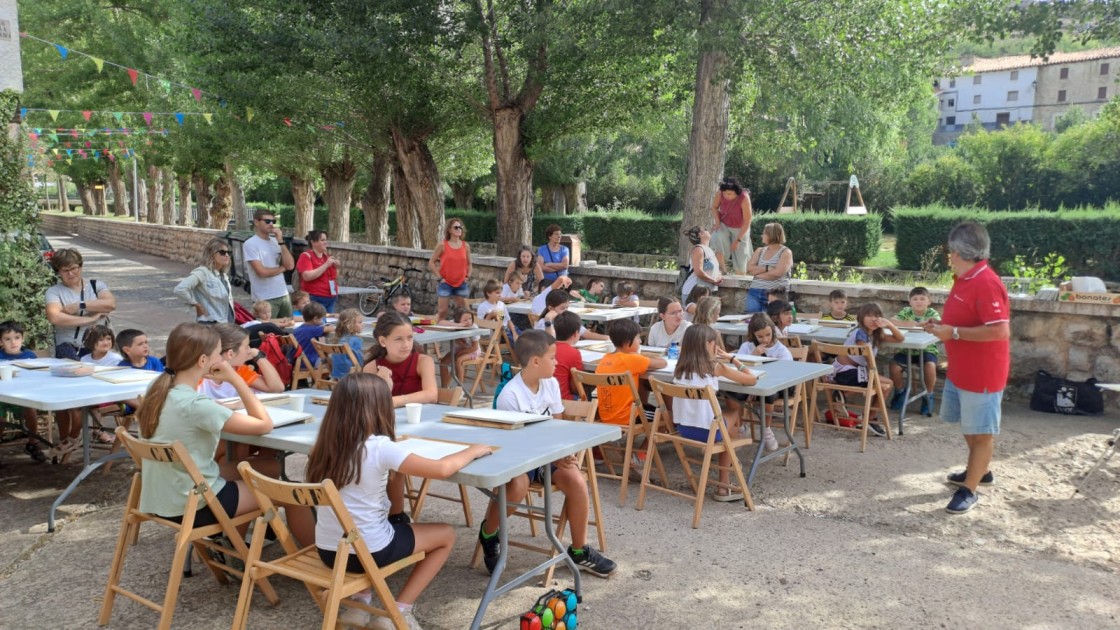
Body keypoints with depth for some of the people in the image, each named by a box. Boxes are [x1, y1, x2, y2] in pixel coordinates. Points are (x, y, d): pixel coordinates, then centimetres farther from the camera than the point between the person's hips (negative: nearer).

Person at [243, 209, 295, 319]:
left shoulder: (275, 241, 11)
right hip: (265, 299, -6)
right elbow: (262, 272, -18)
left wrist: (281, 242, -6)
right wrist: (282, 268, -2)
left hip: (283, 295, 6)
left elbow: (290, 265, 1)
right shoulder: (250, 244, -9)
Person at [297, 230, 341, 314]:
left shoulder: (327, 256, 13)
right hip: (315, 299, -6)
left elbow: (335, 278, 23)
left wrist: (336, 267, 2)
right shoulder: (306, 256, -3)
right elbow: (307, 276, -19)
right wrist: (326, 265, -17)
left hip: (331, 298, 6)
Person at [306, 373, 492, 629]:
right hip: (367, 551, -6)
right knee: (446, 534, 16)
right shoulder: (380, 447, -20)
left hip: (326, 550, 6)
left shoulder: (327, 444, -3)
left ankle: (358, 602, 21)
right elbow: (442, 469, -21)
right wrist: (473, 451, -3)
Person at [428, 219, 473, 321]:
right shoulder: (442, 245, -6)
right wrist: (440, 277, -9)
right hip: (445, 283, -3)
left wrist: (468, 276, 3)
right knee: (442, 312, -4)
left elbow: (469, 263, 17)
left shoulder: (466, 246, 3)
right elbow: (431, 263, -3)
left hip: (461, 283, 3)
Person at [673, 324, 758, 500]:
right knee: (734, 411, 29)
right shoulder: (714, 366, -8)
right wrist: (732, 358, 8)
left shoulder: (681, 367, 5)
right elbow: (752, 380, 0)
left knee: (724, 407, 33)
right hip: (707, 430, -5)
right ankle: (724, 486, 34)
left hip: (682, 428, 5)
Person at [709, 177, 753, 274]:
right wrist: (717, 222, -15)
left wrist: (738, 240, -23)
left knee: (740, 254, 0)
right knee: (718, 238, -30)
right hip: (723, 225, 1)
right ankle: (722, 269, -24)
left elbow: (747, 221, -24)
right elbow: (714, 207, 0)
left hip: (740, 229, -1)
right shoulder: (720, 194, -22)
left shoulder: (744, 198, -30)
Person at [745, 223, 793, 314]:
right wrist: (767, 268, -11)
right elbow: (749, 269, 3)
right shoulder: (759, 251, 16)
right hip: (755, 293, 4)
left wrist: (757, 273, -3)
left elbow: (777, 273, -14)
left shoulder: (785, 252, 1)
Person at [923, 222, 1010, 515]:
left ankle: (969, 491, 10)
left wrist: (954, 333, -26)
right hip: (960, 370, 11)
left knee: (981, 432, 2)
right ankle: (981, 471, 42)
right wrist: (942, 325, 5)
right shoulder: (965, 280, 8)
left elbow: (1000, 330, -30)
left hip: (982, 373, -11)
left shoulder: (986, 284, -24)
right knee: (969, 426, 24)